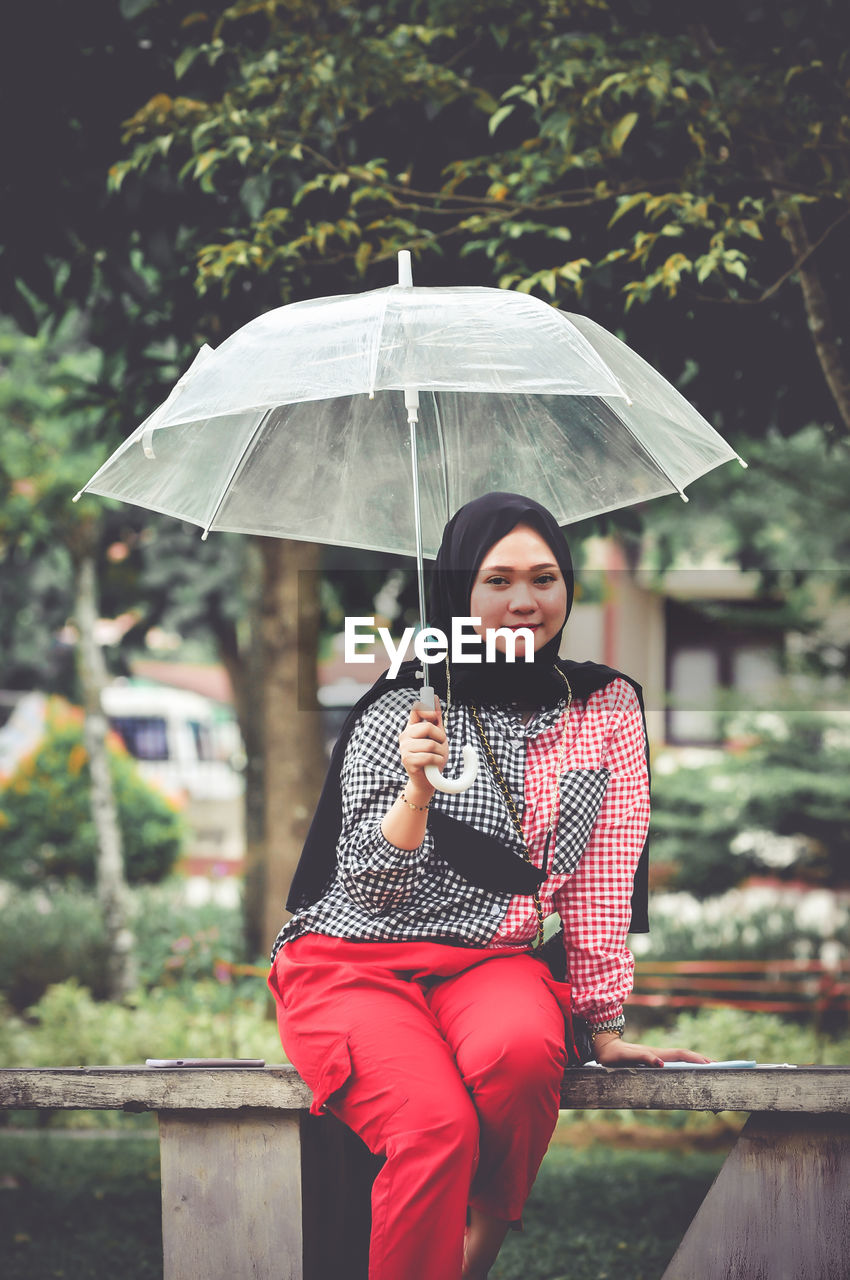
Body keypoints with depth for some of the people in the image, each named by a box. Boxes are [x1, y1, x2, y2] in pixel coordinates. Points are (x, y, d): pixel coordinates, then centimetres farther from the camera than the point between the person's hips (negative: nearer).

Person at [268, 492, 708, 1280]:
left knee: (522, 1051, -35)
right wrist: (418, 789, -22)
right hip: (352, 962, -2)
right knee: (438, 1125, -32)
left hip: (494, 963, 2)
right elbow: (374, 888, -5)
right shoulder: (401, 712, -1)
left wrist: (605, 1025, 5)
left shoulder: (606, 708, 8)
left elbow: (603, 881, 9)